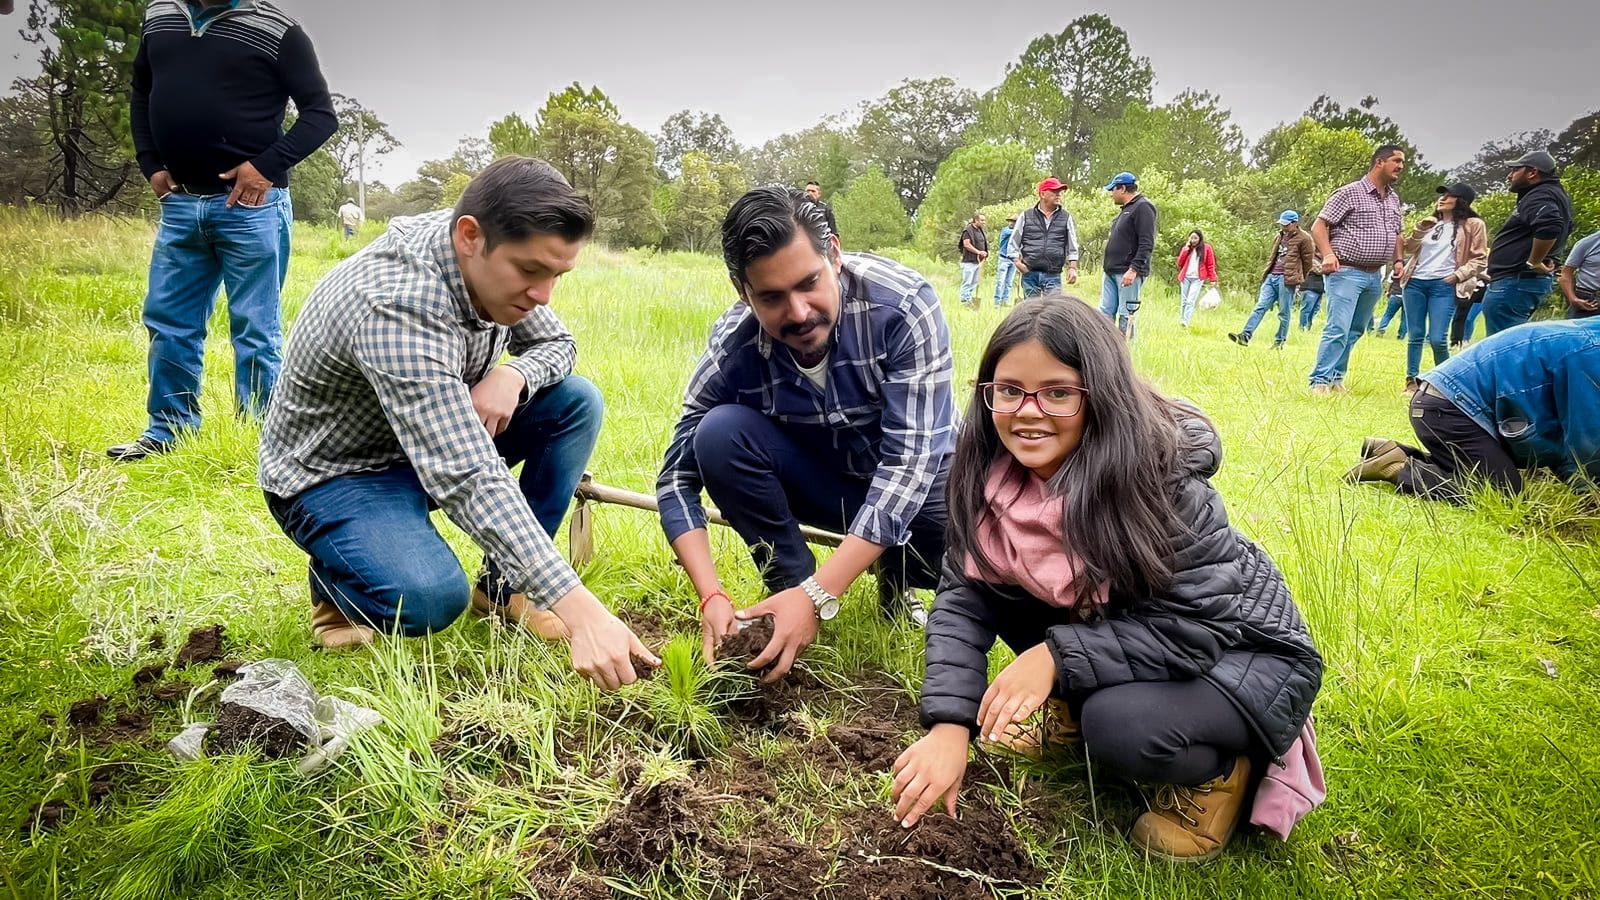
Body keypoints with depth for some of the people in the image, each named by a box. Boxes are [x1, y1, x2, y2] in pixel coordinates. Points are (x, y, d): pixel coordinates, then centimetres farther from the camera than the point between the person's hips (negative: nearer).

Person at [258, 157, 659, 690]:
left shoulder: (495, 262, -13)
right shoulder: (397, 305, -37)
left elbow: (557, 343, 4)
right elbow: (467, 479, -44)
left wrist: (513, 375, -23)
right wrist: (581, 611, -49)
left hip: (440, 439, 7)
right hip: (333, 471, -7)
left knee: (577, 402, -11)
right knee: (430, 600, -33)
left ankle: (504, 585, 1)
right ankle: (338, 578, 4)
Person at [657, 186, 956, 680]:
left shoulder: (904, 304, -29)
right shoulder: (735, 346, -22)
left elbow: (908, 458, -33)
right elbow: (678, 478, -14)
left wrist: (817, 596, -39)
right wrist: (712, 597, -30)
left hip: (915, 479, -1)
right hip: (818, 479, 1)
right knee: (719, 433, -26)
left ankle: (896, 570, 5)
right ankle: (789, 584, -7)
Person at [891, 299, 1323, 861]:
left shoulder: (1162, 477, -30)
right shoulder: (992, 472, -15)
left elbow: (1196, 627, -30)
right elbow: (964, 597, -16)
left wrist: (1058, 655, -35)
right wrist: (950, 725, -28)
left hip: (1242, 649, -5)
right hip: (1121, 627, 6)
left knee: (1120, 728, -32)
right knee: (999, 580, -14)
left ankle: (1220, 767, 1)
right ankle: (1073, 710, 7)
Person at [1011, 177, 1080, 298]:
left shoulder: (1066, 217, 9)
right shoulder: (1026, 215, 6)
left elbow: (1072, 246, 10)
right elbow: (1014, 242, 9)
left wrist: (1072, 267, -1)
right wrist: (1017, 261, -6)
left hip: (1053, 275, 0)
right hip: (1030, 273, 0)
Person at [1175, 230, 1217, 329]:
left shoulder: (1206, 248, 4)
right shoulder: (1186, 247, 13)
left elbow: (1211, 265, 4)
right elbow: (1179, 262, 3)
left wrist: (1213, 279, -1)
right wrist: (1186, 248, -2)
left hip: (1197, 279, -3)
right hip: (1185, 277, 3)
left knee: (1190, 301, -16)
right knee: (1183, 301, 2)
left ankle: (1185, 323, -25)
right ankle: (1180, 322, 5)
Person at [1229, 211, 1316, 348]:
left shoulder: (1303, 239, -1)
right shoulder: (1280, 236, 20)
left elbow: (1308, 262, 3)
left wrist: (1297, 277, 10)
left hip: (1286, 279, -6)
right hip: (1271, 277, 6)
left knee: (1284, 313, -1)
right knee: (1260, 306, -5)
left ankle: (1279, 342, 5)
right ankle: (1245, 336, -15)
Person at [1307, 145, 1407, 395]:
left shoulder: (1394, 199, 16)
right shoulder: (1350, 193, -6)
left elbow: (1395, 234, 25)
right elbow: (1319, 226, -9)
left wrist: (1398, 260, 8)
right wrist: (1328, 254, -23)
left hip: (1375, 276, 7)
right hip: (1347, 272, -7)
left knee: (1355, 330, 10)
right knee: (1338, 328, -14)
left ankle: (1336, 377, 18)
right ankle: (1320, 381, -10)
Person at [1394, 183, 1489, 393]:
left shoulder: (1473, 225, 3)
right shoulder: (1430, 222, 17)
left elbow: (1480, 258, 1)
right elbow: (1409, 249, 14)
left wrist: (1457, 275, -10)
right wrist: (1420, 229, -2)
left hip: (1444, 286, -4)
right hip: (1416, 282, 5)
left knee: (1437, 338, -12)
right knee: (1415, 335, 5)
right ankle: (1411, 380, 11)